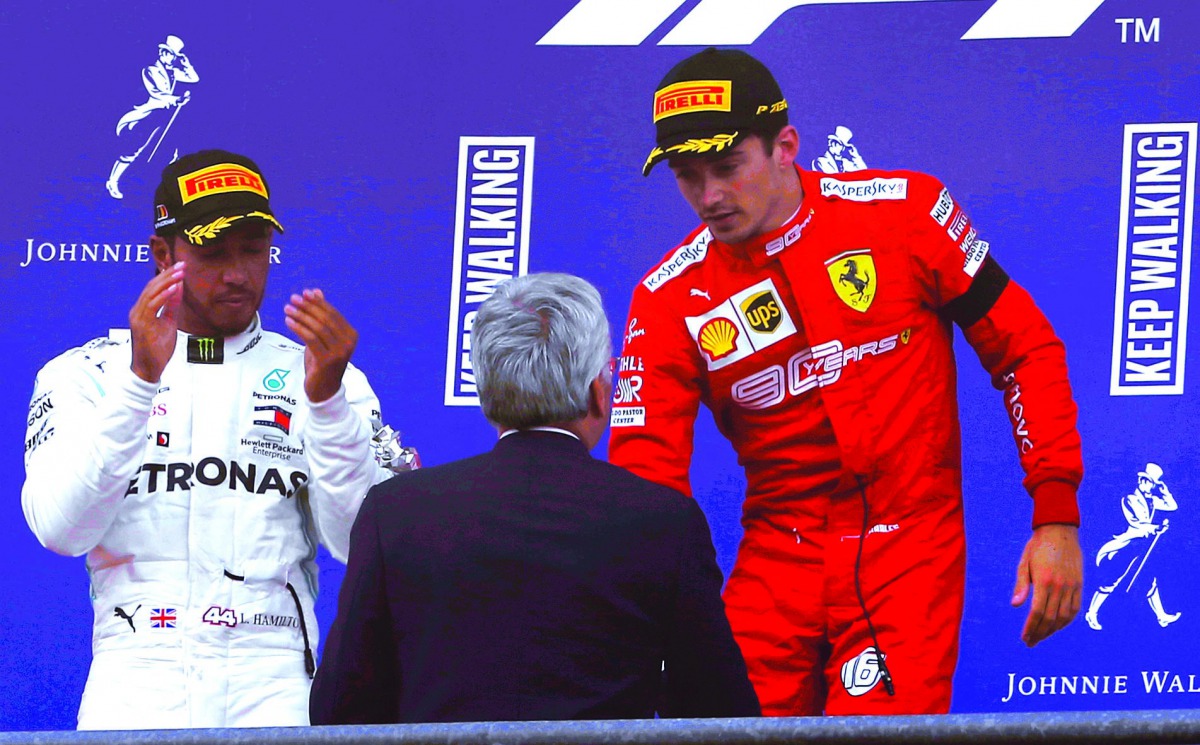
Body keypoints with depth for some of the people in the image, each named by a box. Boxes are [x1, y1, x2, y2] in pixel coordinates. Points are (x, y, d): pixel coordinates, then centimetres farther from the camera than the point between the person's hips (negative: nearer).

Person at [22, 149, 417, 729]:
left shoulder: (322, 376, 15)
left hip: (274, 681, 1)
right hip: (137, 676, -1)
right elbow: (60, 529, -5)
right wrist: (141, 380, -12)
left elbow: (364, 545, 2)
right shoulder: (87, 375, 12)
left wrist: (326, 399, -11)